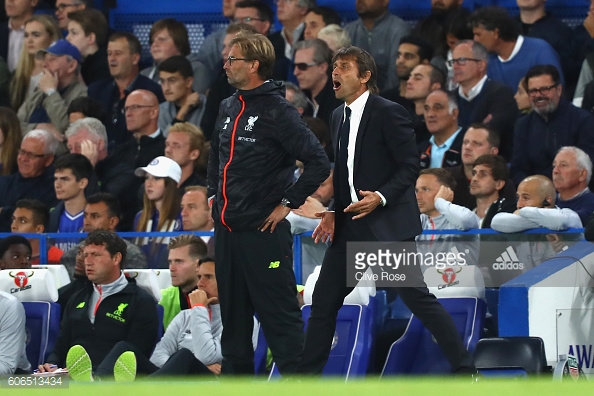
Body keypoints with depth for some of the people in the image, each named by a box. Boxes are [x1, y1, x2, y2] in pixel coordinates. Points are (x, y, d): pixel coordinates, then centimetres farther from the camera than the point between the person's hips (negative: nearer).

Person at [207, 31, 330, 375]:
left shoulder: (277, 111, -12)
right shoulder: (229, 108, 12)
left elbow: (319, 162, -18)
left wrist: (288, 203, -14)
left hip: (263, 233, -8)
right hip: (227, 231, 8)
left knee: (280, 317, -7)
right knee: (234, 319, 14)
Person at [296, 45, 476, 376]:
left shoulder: (388, 113, -10)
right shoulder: (339, 117, 14)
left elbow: (410, 165, -12)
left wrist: (381, 197, -24)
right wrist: (333, 211, 8)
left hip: (388, 224, -8)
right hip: (351, 225, 8)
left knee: (418, 297, -8)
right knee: (324, 301, 6)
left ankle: (465, 368, 0)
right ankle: (307, 375, 13)